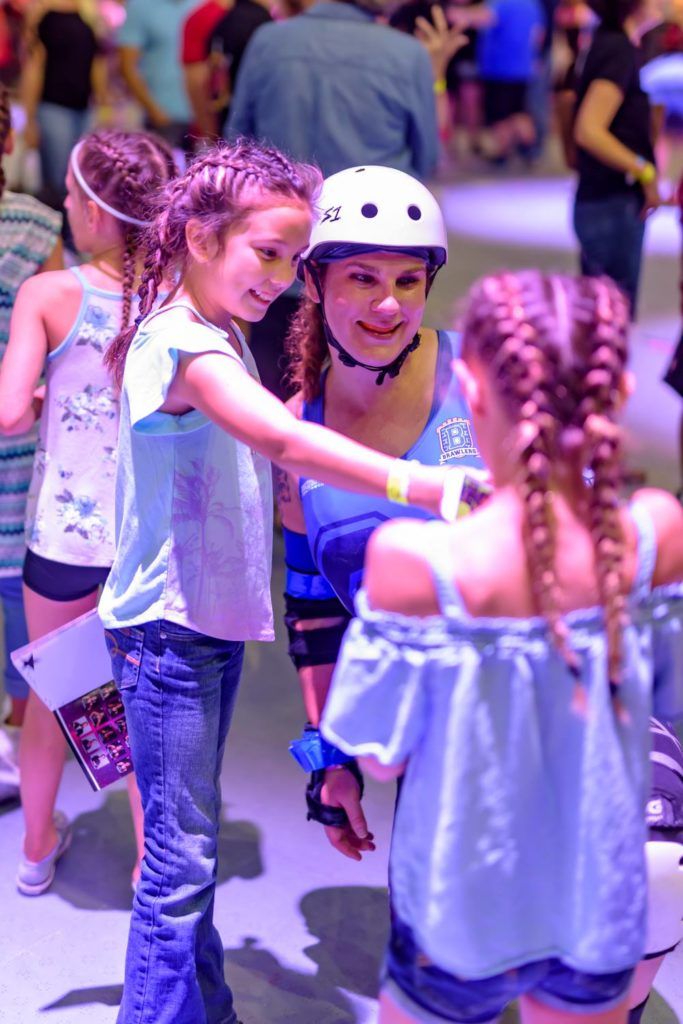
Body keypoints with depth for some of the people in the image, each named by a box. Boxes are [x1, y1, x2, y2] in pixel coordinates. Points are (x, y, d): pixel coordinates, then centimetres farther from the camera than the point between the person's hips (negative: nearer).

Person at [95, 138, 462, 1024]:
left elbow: (262, 468, 16)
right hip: (168, 628, -10)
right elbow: (282, 441, -39)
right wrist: (421, 484, -49)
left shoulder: (220, 338, 12)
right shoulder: (184, 344, -21)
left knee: (189, 838, 20)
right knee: (181, 851, -3)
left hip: (213, 620, 10)